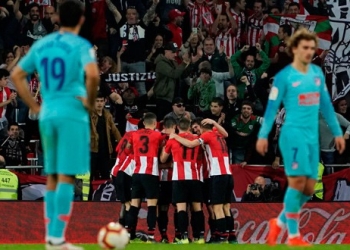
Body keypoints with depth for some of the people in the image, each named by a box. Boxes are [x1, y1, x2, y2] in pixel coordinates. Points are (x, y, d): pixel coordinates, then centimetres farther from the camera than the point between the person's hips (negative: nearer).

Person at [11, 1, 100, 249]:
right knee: (66, 177, -5)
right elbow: (92, 74, -25)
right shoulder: (81, 46, -7)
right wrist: (90, 102, -9)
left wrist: (34, 106, 16)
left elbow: (16, 75, 15)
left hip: (47, 115, 6)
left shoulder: (41, 45, 12)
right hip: (72, 115, -6)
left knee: (52, 177, 13)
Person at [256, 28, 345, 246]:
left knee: (309, 189, 5)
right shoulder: (284, 76, -6)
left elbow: (326, 104, 18)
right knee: (297, 182, -12)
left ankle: (280, 223, 24)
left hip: (313, 137, 6)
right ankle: (293, 235, -5)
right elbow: (272, 107, -4)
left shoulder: (317, 73, 11)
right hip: (293, 134, -6)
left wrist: (337, 132, 17)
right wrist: (263, 135, -8)